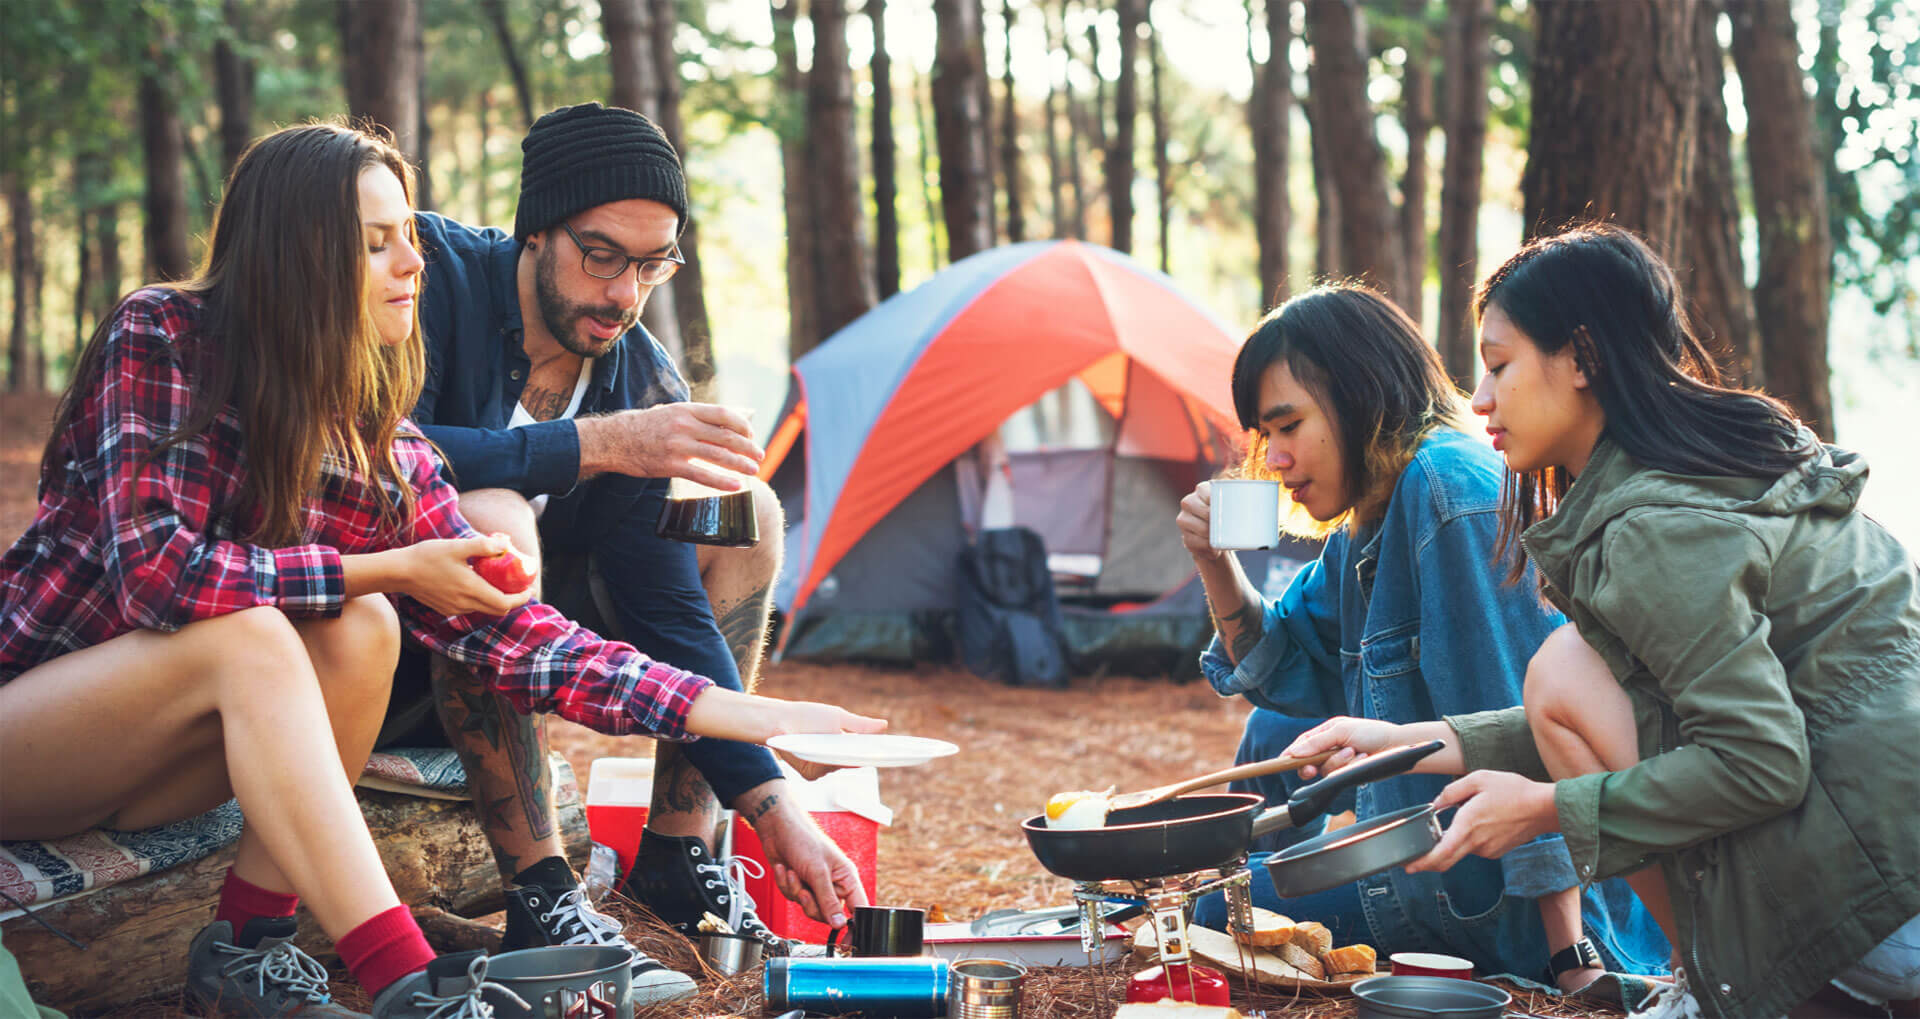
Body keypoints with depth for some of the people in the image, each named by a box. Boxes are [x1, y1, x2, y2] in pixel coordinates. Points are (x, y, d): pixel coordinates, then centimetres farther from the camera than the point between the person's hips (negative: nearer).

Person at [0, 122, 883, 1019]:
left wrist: (743, 714, -16)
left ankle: (245, 941, -15)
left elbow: (504, 628, -8)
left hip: (147, 769, 6)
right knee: (250, 634, -33)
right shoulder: (159, 339, -17)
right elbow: (158, 571, -28)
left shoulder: (384, 447, -3)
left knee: (361, 632, -21)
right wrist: (388, 569, -22)